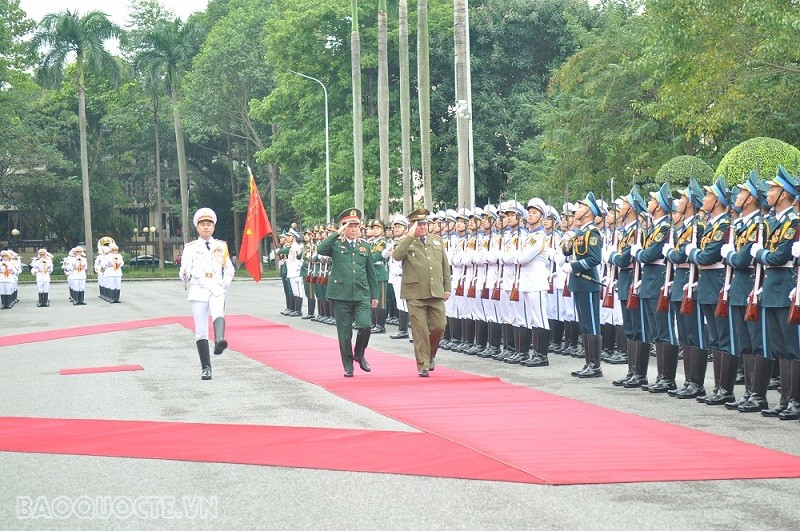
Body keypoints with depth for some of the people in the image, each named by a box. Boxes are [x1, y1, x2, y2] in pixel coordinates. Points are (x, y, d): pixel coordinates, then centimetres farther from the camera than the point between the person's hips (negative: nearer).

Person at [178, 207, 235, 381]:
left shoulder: (221, 246, 13)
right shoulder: (191, 248, 8)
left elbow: (229, 269, 19)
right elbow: (184, 274, 2)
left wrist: (225, 283, 2)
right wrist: (185, 275, -22)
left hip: (217, 290, 0)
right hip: (198, 290, 0)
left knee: (218, 313, -33)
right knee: (201, 331, -1)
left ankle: (219, 340, -59)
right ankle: (206, 368, 5)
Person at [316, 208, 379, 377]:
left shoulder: (365, 246, 13)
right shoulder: (335, 244, 3)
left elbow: (371, 273, 16)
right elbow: (320, 250, -19)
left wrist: (374, 295, 13)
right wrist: (337, 233, -16)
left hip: (361, 294, 2)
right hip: (341, 294, -2)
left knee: (365, 325, -16)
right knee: (344, 332, 2)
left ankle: (359, 354, 11)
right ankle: (348, 366, 15)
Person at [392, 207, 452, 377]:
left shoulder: (437, 241, 15)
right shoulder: (406, 242, 3)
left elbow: (445, 266, 17)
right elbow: (396, 255, -20)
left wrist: (447, 288, 11)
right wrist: (410, 236, -19)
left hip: (436, 293, 4)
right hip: (415, 294, -4)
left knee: (439, 326, 1)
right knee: (420, 330, -3)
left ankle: (430, 355, 27)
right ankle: (423, 365, 4)